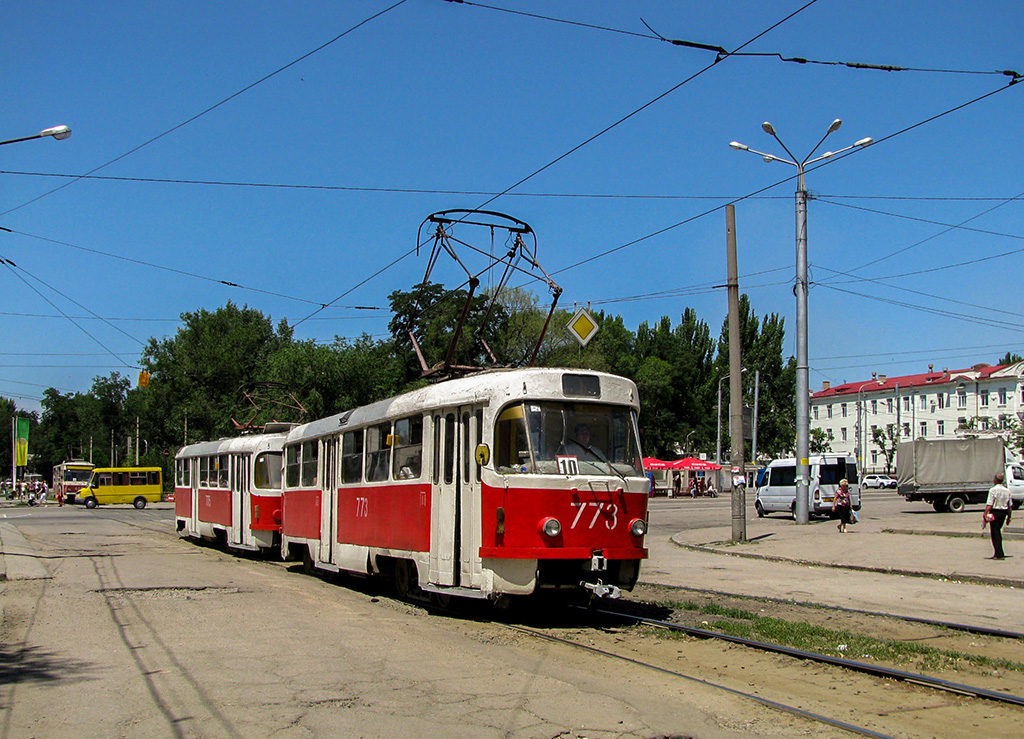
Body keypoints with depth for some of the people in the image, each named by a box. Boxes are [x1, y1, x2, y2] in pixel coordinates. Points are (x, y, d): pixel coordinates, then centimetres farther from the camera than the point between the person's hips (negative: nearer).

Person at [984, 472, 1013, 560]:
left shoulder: (993, 490, -11)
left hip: (995, 511, -6)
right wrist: (1009, 517, 16)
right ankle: (998, 552, 23)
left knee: (995, 533, -1)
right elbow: (1010, 505, 9)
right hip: (1004, 512, 6)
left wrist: (985, 514, -14)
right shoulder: (1007, 490, 7)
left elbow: (989, 504, -16)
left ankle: (999, 554, -6)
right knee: (998, 531, 19)